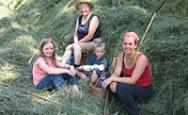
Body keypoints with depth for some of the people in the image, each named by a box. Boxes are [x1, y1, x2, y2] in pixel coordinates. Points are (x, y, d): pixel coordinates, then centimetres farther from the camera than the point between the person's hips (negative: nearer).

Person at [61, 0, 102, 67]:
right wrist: (76, 42, -9)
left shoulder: (94, 18, -10)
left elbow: (90, 36, -16)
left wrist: (78, 43, -12)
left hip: (94, 43, -6)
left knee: (76, 46, -30)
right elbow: (76, 34, 11)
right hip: (82, 43, 6)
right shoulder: (79, 18, 12)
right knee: (69, 48, -18)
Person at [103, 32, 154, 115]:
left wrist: (113, 78, -27)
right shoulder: (122, 55, -5)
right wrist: (112, 82, -31)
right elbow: (116, 73, -9)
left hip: (144, 89, -6)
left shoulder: (141, 58, -25)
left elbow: (132, 80, -28)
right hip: (131, 86, 6)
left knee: (121, 87, -31)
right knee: (110, 84, -14)